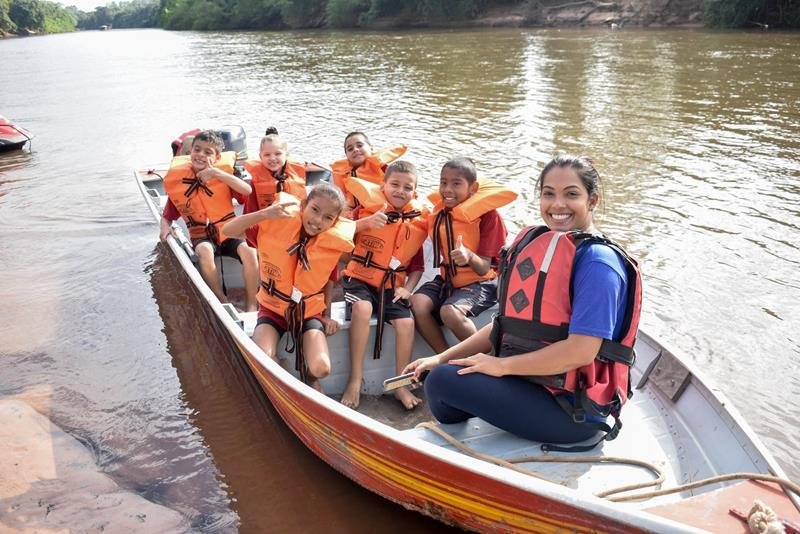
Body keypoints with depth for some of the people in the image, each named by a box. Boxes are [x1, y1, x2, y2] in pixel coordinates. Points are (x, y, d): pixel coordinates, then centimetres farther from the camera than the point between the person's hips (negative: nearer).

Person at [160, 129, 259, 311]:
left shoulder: (222, 174, -2)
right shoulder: (178, 181, 1)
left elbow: (247, 190, -22)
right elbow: (167, 216, 11)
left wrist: (217, 173, -25)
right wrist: (165, 227, -12)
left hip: (228, 231, 0)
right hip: (201, 236, 0)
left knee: (249, 251, -31)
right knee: (205, 252, -35)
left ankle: (250, 305, -17)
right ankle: (223, 302, -20)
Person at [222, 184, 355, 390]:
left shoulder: (334, 242, -14)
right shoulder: (278, 224, -19)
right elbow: (227, 230, -22)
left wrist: (327, 316, 5)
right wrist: (265, 214, -34)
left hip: (310, 310, 1)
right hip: (273, 307, 0)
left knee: (320, 368, -21)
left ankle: (309, 380, 16)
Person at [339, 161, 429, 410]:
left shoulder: (418, 220, 4)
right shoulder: (369, 205, -4)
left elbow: (418, 264, 11)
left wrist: (407, 288, -5)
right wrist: (367, 222, -26)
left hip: (393, 284, 3)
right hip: (360, 276, -3)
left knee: (406, 322, -19)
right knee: (363, 308, -32)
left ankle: (401, 384, 1)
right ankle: (355, 380, -21)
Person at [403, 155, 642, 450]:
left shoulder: (597, 260, -18)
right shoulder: (534, 242, 7)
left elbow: (581, 351, -25)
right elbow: (509, 323, 12)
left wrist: (501, 365, -16)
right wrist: (443, 357, 6)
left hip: (573, 410, -8)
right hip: (529, 381, 8)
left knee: (442, 381, -15)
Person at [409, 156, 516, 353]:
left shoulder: (487, 214, -14)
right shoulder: (440, 211, 3)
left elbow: (484, 269, -20)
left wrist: (469, 256, -41)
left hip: (479, 283, -6)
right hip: (447, 279, 6)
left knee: (450, 311, -33)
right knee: (416, 304, -21)